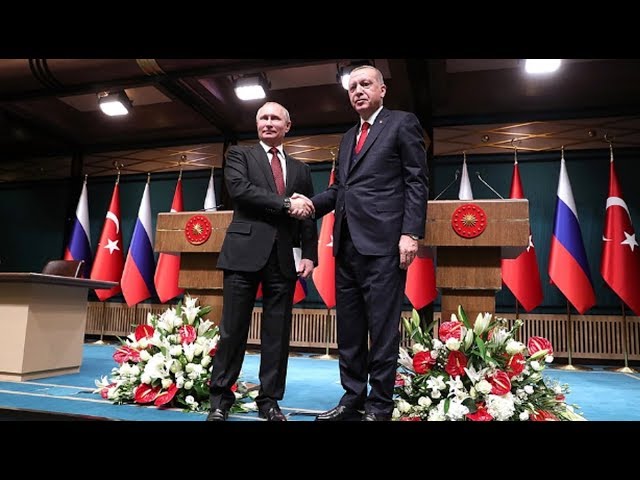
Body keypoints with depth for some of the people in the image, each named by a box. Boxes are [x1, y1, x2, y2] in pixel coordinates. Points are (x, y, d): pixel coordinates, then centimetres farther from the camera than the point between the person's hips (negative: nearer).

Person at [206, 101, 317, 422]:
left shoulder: (300, 169, 19)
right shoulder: (239, 155, 11)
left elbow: (308, 216, 13)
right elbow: (239, 189, -9)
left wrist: (309, 254, 0)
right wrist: (285, 203, -13)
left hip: (284, 257, 3)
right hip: (246, 251, -3)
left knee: (278, 333, 5)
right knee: (233, 329, 1)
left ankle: (269, 400, 17)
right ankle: (220, 398, 14)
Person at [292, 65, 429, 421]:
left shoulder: (402, 123, 4)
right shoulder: (348, 138, 24)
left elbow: (416, 182, -4)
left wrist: (411, 233, -14)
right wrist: (314, 204, 3)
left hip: (383, 241, -7)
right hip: (347, 243, 7)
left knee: (382, 327, -2)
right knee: (349, 327, 11)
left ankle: (379, 406, 10)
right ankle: (352, 399, 23)